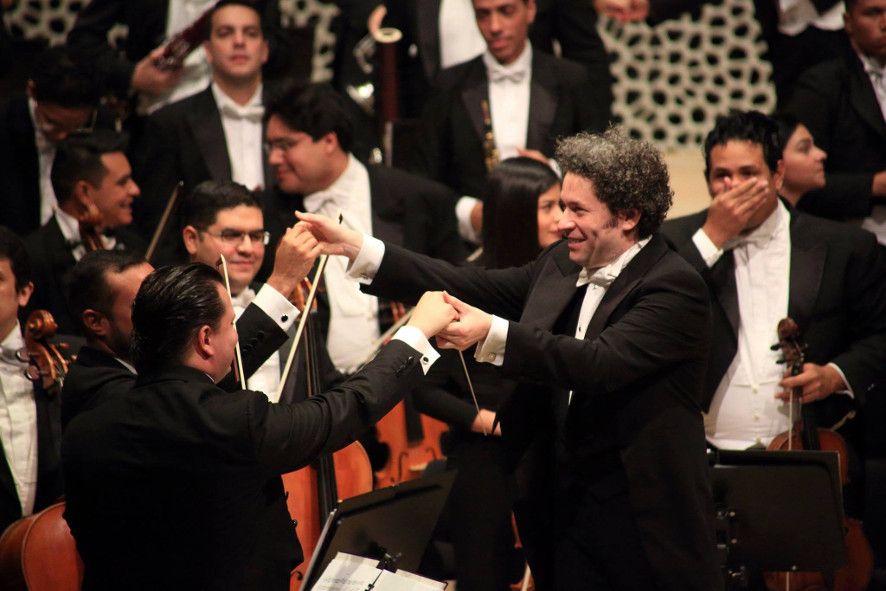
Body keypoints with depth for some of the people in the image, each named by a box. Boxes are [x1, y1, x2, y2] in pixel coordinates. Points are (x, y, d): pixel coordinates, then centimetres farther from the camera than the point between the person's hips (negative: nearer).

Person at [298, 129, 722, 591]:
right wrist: (355, 248, -1)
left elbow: (602, 362, -29)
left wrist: (493, 335, -38)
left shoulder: (674, 288, -16)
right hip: (567, 514, 7)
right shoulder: (560, 266, 9)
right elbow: (472, 288, 6)